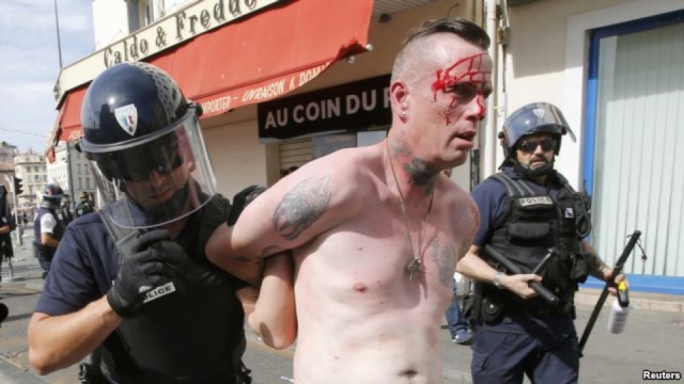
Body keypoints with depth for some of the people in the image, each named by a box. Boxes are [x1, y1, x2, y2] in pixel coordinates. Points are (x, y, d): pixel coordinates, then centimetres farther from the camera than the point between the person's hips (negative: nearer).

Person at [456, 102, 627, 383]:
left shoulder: (565, 192, 10)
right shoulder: (493, 191, -11)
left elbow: (579, 244, 25)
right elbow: (461, 256, -14)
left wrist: (605, 272, 8)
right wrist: (503, 280, -26)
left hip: (558, 323, 6)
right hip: (504, 325, -5)